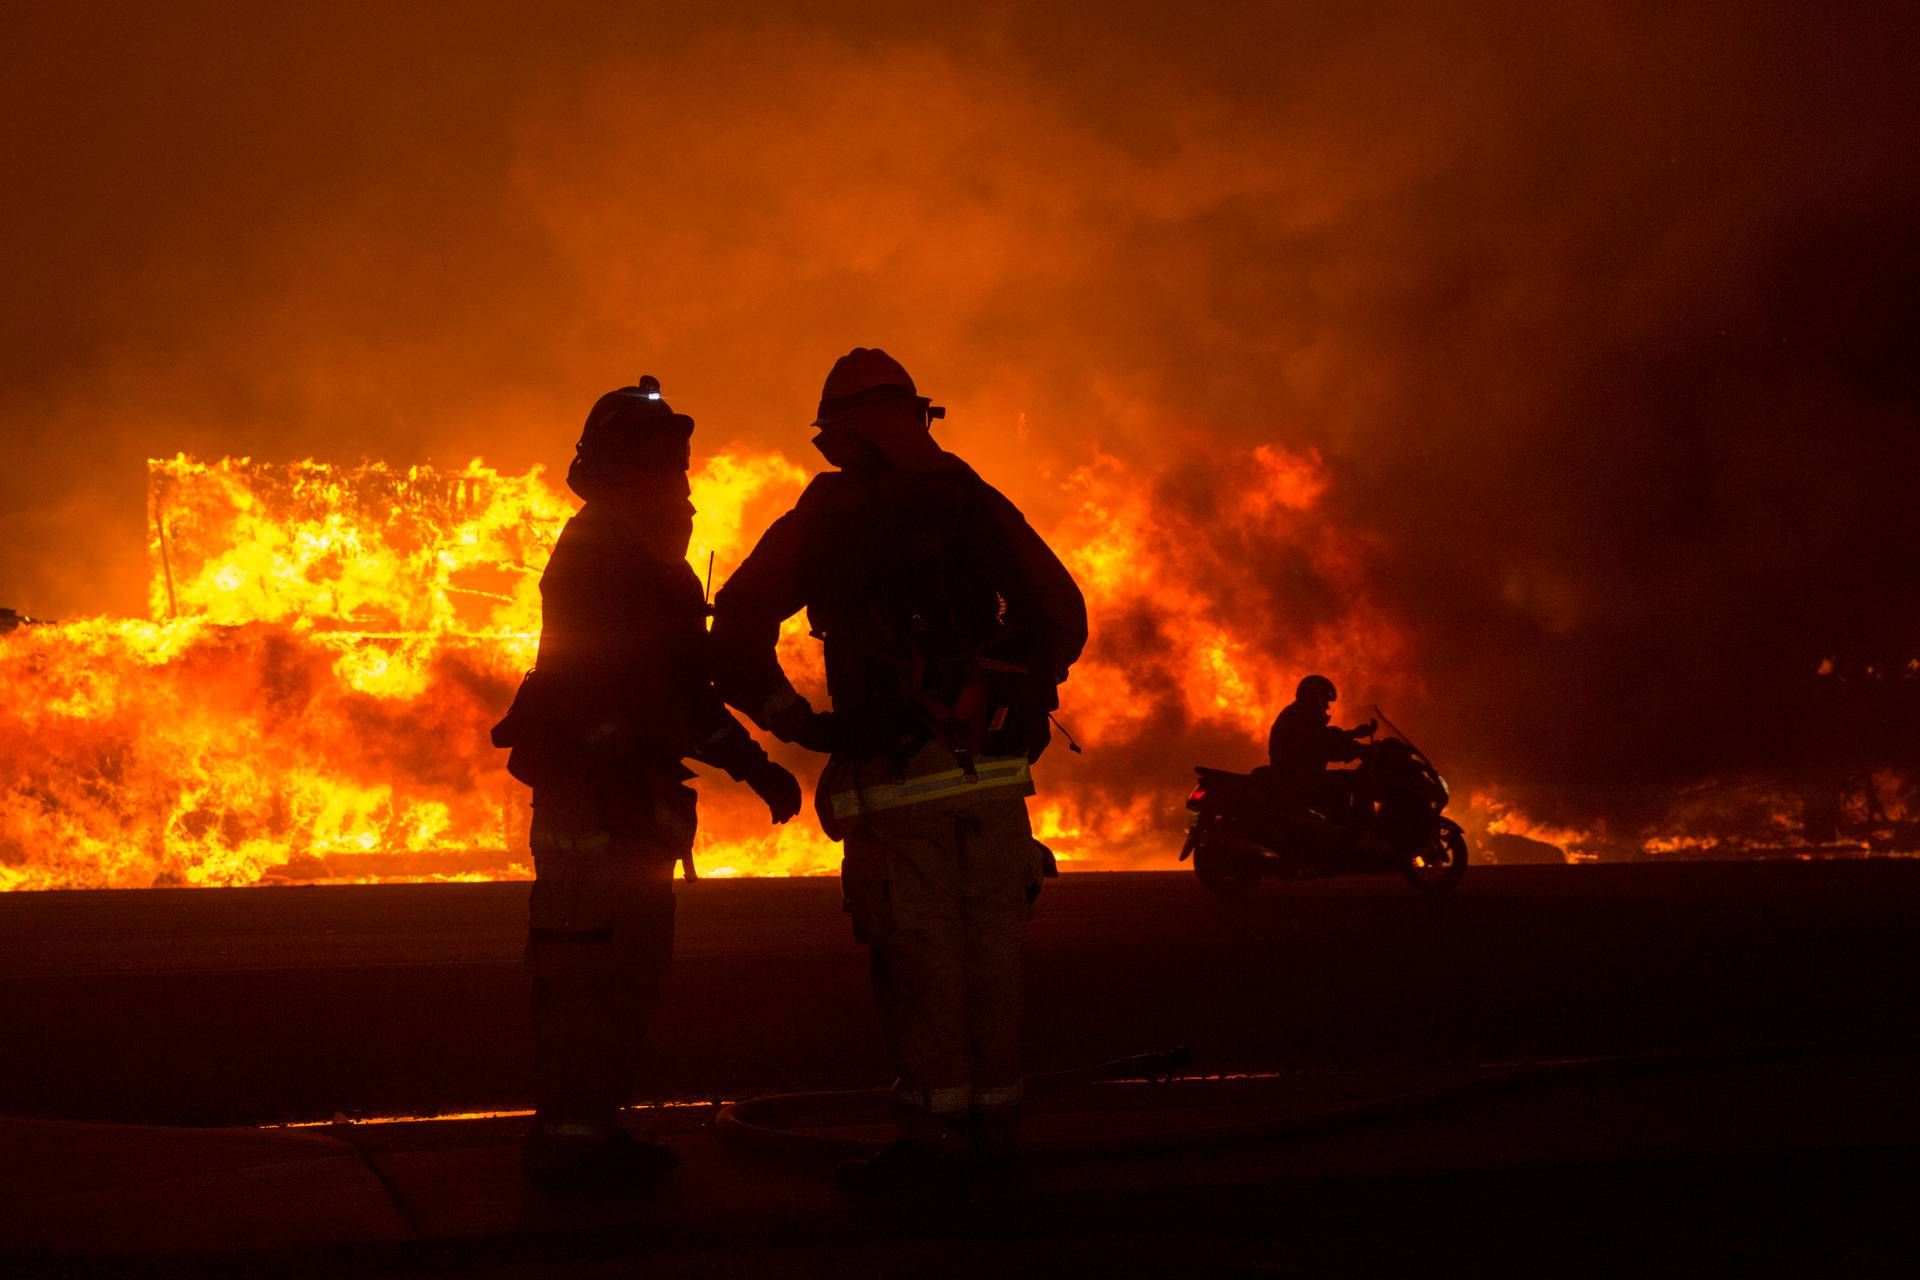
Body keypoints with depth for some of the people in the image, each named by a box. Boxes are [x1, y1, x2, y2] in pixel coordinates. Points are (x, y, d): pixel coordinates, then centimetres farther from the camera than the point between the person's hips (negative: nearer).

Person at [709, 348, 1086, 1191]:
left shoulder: (816, 525, 3)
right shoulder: (975, 505, 9)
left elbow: (736, 631, -4)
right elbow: (1063, 615, 8)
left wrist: (794, 721, 4)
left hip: (895, 779, -3)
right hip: (995, 772, 3)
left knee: (917, 957, 0)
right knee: (991, 951, 9)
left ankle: (935, 1136, -1)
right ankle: (992, 1127, 15)